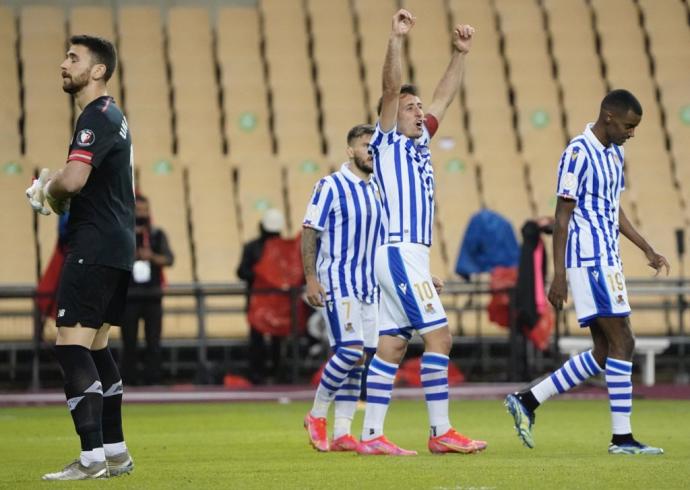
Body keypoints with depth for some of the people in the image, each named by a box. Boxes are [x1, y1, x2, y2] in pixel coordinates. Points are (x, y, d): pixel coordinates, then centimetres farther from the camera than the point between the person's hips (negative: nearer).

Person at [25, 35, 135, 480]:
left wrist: (49, 187, -6)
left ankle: (92, 457, -18)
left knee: (72, 346, -13)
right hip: (118, 244, 11)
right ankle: (115, 452, 18)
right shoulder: (112, 116, 18)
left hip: (96, 246, -11)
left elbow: (73, 179, -28)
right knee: (95, 346, 16)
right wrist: (57, 194, 11)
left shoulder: (97, 117, -14)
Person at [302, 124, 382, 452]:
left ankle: (341, 433, 6)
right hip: (337, 282, -7)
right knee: (350, 349, -17)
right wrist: (311, 279, -16)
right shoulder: (331, 186, -6)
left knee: (358, 357, 3)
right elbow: (309, 233, -8)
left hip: (368, 286, 7)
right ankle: (316, 415, 0)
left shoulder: (377, 189, 14)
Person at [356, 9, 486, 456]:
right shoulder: (388, 142, -2)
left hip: (409, 256, 9)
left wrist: (461, 53, 22)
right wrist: (397, 38, -22)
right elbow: (392, 88, -14)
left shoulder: (419, 143, 19)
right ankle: (441, 433, -10)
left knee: (391, 347, 5)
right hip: (398, 253, -9)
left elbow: (444, 97, 26)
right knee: (439, 336, -11)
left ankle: (372, 436, 3)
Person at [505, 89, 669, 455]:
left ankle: (527, 401, 13)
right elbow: (562, 217, -14)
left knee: (603, 353, 8)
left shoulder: (614, 153, 15)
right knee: (622, 343, -10)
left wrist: (647, 249, 20)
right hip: (588, 258, -10)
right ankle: (622, 438, -6)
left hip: (606, 259, 10)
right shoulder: (578, 154, -13)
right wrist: (559, 276, -16)